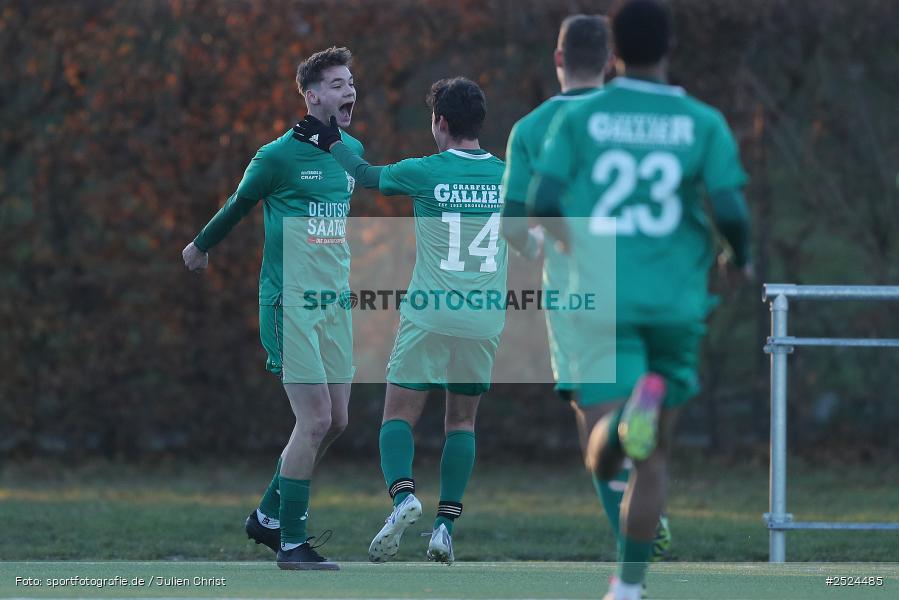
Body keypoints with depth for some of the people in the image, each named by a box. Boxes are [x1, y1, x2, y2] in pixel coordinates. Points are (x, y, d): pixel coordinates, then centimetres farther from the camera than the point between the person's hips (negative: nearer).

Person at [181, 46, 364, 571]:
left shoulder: (352, 151, 10)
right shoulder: (279, 156, -9)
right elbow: (239, 205, 7)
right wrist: (202, 246, 21)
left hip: (334, 305, 7)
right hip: (290, 305, -7)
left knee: (335, 422, 7)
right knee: (315, 420, -12)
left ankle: (269, 515, 25)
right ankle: (292, 543, -4)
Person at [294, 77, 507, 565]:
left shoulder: (423, 172, -6)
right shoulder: (506, 175, 3)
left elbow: (366, 175, 12)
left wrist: (330, 142, 26)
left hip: (429, 316, -3)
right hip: (485, 319, 3)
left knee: (399, 415, 2)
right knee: (462, 420, 13)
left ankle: (402, 493, -23)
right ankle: (446, 523, 3)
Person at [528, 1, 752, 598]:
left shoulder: (579, 118, 2)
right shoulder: (705, 123, 1)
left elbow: (543, 203, -5)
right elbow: (731, 210, -9)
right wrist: (743, 257, 14)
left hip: (605, 300, -1)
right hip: (676, 302, 1)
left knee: (604, 458, -5)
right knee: (652, 454, 13)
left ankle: (627, 411, -40)